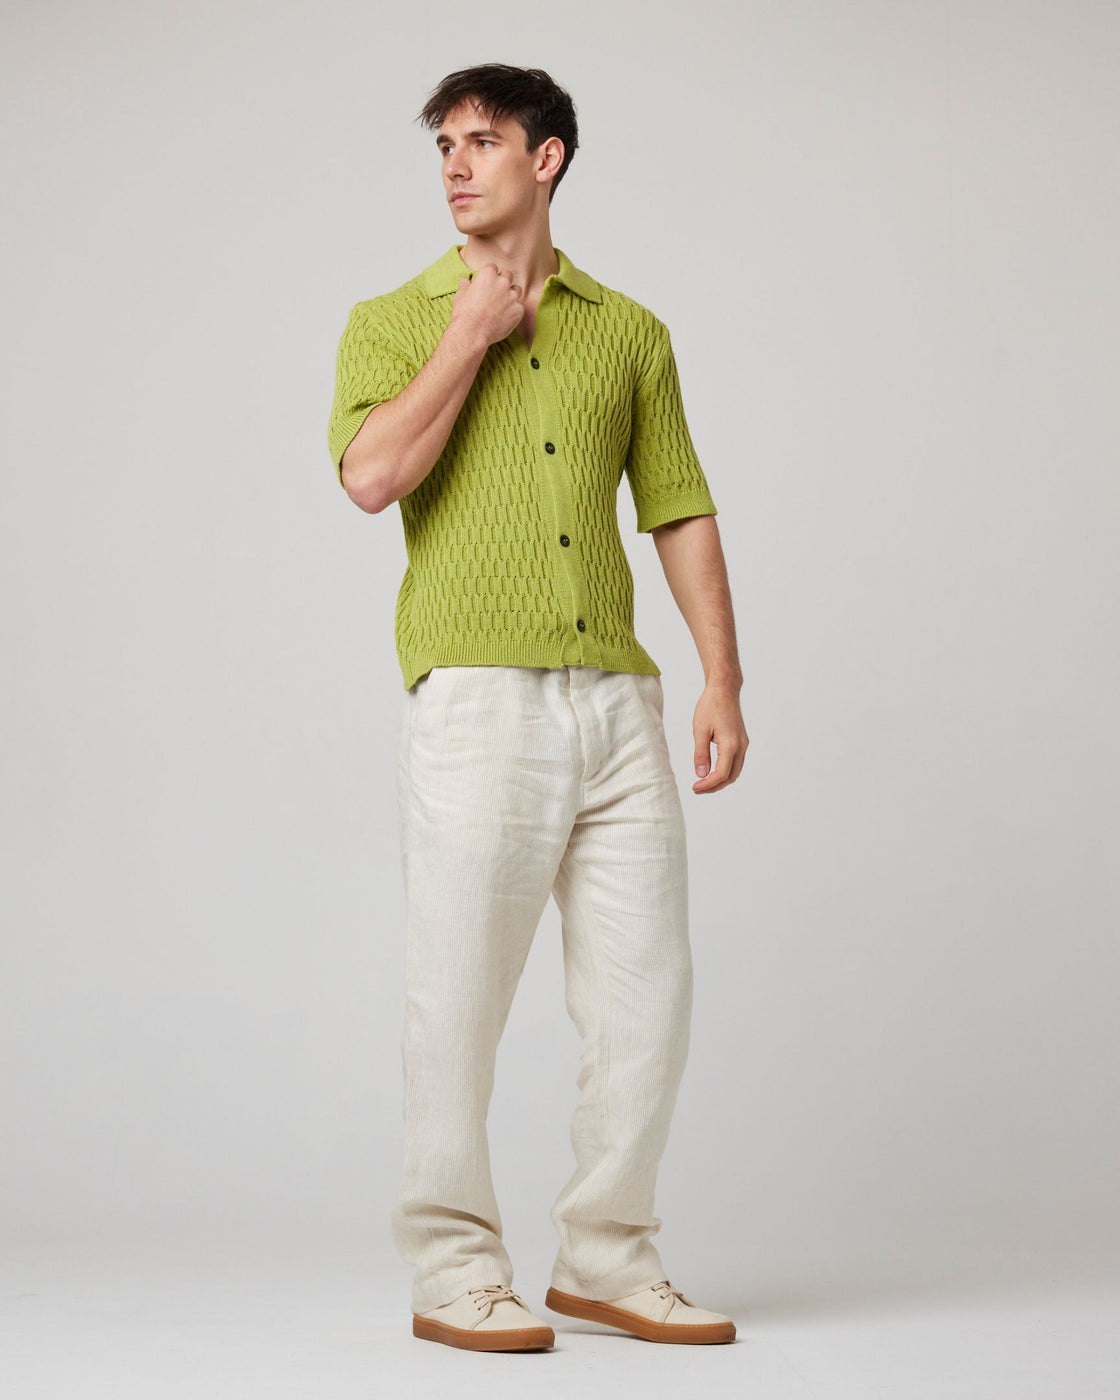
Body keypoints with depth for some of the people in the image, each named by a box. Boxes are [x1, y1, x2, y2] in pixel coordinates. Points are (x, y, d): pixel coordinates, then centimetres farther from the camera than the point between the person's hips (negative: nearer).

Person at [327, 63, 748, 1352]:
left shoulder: (628, 332, 15)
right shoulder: (392, 323, 6)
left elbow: (681, 513, 14)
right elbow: (371, 476, -12)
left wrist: (723, 681, 6)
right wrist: (472, 336, -6)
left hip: (616, 699, 4)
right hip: (474, 697, -3)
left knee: (645, 987, 4)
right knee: (460, 995, -1)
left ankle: (606, 1259, 17)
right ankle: (453, 1274, 10)